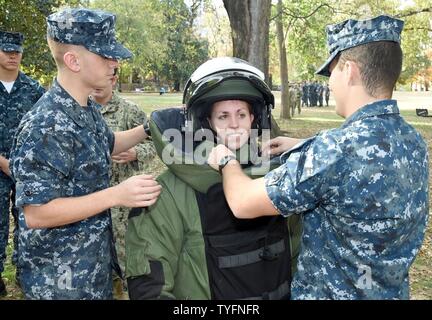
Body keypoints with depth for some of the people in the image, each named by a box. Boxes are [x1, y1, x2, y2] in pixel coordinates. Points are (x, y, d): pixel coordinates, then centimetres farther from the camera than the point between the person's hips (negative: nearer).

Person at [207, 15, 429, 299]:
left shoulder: (336, 149, -31)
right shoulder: (415, 143, -6)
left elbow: (242, 203, -23)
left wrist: (227, 160, -3)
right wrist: (303, 148, 15)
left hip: (328, 292, -7)